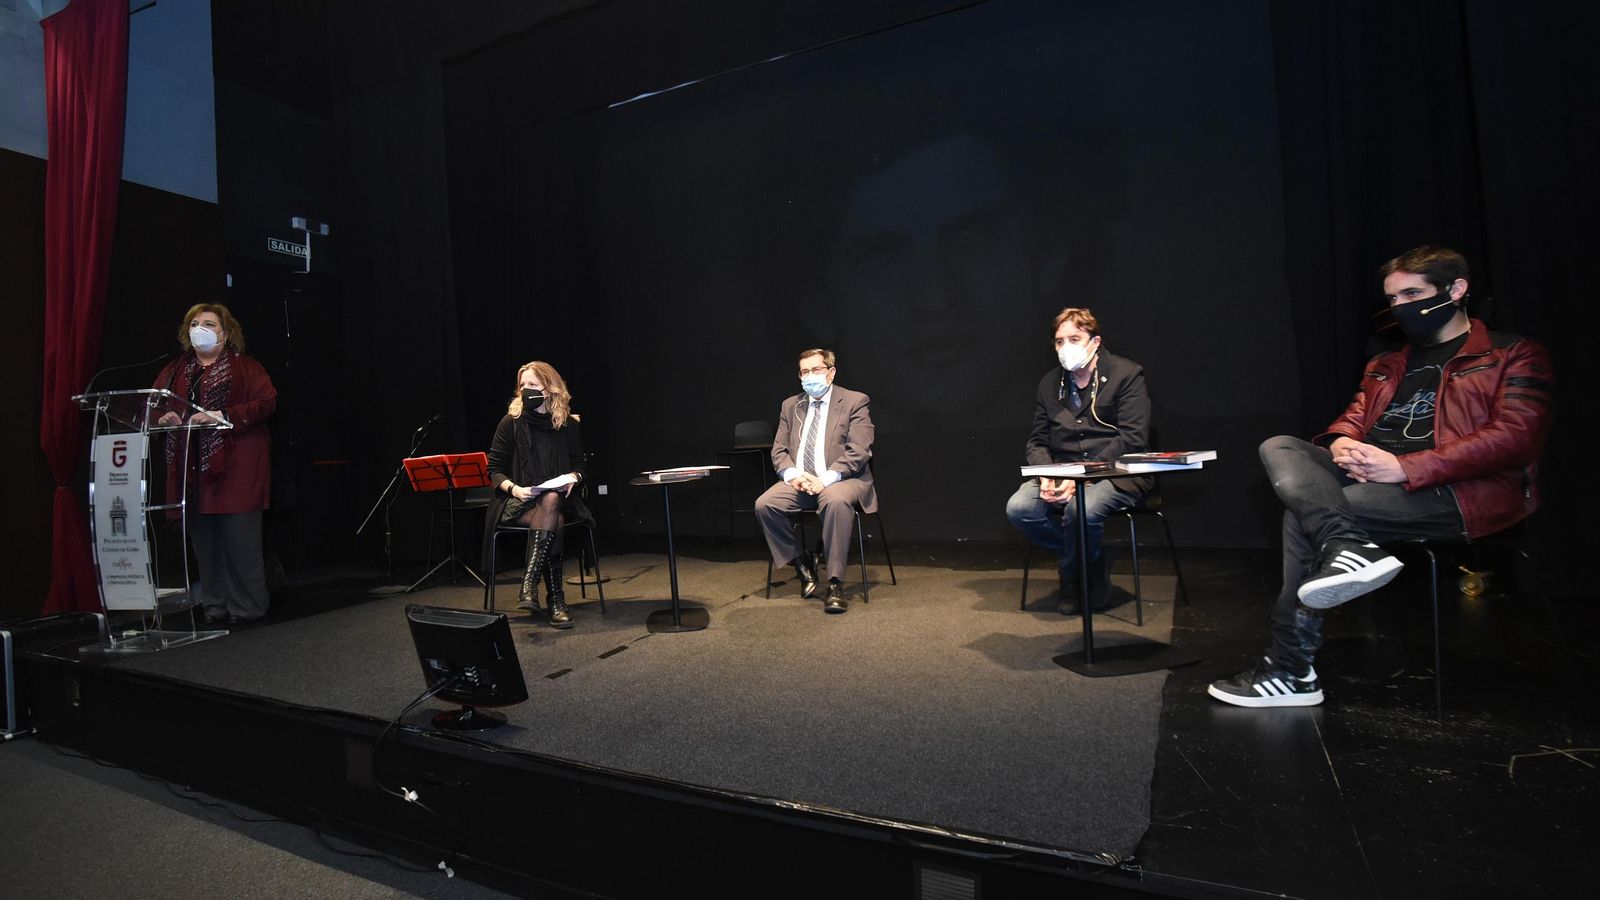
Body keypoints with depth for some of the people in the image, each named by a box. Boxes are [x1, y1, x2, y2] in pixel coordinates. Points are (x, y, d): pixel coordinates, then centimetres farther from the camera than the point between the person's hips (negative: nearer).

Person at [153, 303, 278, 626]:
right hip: (190, 468, 5)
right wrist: (163, 417, -8)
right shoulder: (174, 371, 19)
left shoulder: (245, 367, 4)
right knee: (202, 539, 8)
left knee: (239, 536, -5)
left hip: (235, 468, -5)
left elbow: (267, 401, -9)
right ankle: (214, 606, 17)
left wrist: (222, 416, -18)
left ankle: (246, 606, 3)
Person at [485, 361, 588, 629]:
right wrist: (513, 488, -16)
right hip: (517, 501, -2)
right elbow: (494, 469, 3)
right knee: (553, 522, -34)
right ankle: (556, 601, -32)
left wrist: (572, 477, -8)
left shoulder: (569, 425, 6)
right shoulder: (511, 422, 1)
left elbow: (580, 465, 15)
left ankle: (529, 585, -38)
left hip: (557, 499, 2)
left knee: (550, 501, -37)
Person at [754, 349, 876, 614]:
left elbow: (859, 451, -9)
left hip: (842, 480, -4)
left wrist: (826, 479, -21)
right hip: (799, 481, 5)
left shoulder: (855, 401, 2)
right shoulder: (790, 405, 17)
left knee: (836, 501, -38)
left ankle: (835, 584, -28)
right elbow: (779, 450, 12)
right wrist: (793, 474, -10)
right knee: (764, 504, -22)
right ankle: (801, 562, -1)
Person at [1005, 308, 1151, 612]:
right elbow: (1036, 442, 11)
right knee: (1018, 507, -23)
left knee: (1081, 508, -36)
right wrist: (1046, 476, -13)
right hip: (1062, 472, 5)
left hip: (1116, 474, -5)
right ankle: (1090, 565, 2)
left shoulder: (1126, 375, -4)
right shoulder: (1049, 383, 12)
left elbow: (1132, 440, -13)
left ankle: (1073, 580, -1)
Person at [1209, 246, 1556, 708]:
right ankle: (1346, 548, -41)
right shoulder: (1386, 366, 28)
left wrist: (1404, 468, -21)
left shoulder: (1514, 356, 7)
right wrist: (1341, 443, -7)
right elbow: (1353, 419, 21)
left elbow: (1515, 437, -9)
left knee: (1303, 513, -29)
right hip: (1369, 476, 7)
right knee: (1279, 447, -20)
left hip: (1461, 492, -6)